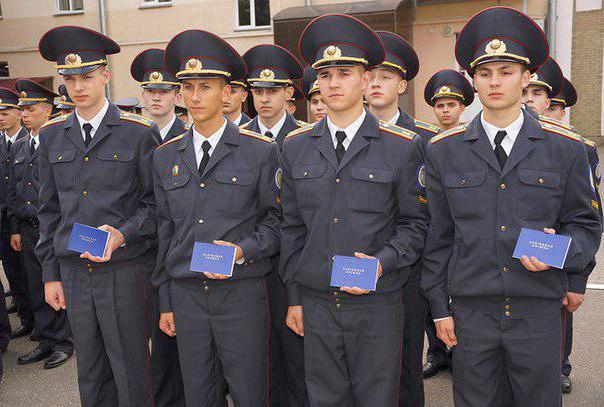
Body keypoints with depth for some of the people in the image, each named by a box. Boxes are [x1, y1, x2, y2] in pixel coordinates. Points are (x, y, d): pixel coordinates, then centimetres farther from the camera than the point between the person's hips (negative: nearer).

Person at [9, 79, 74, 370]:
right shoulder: (19, 147, 12)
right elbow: (13, 192, 15)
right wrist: (15, 229, 12)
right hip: (27, 230, 7)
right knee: (36, 290, 13)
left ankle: (63, 343, 17)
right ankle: (46, 341, 26)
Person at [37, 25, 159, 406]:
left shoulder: (140, 132, -6)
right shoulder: (52, 135, 8)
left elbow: (156, 202, -3)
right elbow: (50, 210, 12)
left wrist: (123, 234, -19)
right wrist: (51, 273, 10)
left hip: (124, 272, -4)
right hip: (73, 271, 4)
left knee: (131, 373, 6)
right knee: (91, 374, 16)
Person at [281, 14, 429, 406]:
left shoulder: (403, 146, -4)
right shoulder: (296, 147, 4)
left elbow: (416, 223, 0)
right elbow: (291, 228, 8)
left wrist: (382, 263, -17)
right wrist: (294, 297, 8)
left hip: (377, 304, -2)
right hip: (316, 304, 3)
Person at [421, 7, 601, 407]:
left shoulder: (566, 148, 1)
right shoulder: (444, 150, 1)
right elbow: (438, 235, 3)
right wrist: (439, 307, 2)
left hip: (539, 311, 0)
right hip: (470, 312, 0)